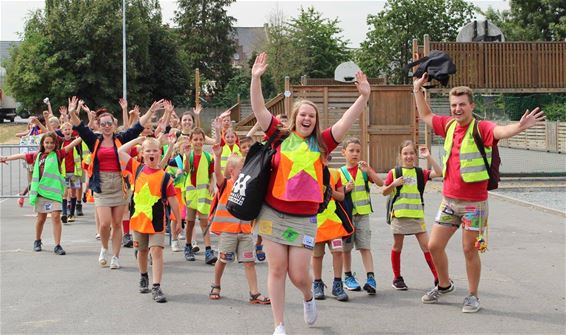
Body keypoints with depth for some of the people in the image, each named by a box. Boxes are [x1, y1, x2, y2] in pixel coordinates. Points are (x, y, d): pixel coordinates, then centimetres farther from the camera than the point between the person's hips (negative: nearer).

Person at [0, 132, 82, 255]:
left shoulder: (58, 154, 4)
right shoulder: (37, 155, 11)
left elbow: (72, 144, -3)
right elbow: (21, 156, 19)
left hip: (54, 190, -3)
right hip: (40, 191, 3)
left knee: (56, 217, -12)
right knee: (41, 218, 13)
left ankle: (57, 245, -7)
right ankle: (37, 241, 35)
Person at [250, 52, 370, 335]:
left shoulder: (321, 142, 5)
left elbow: (347, 121, -4)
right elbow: (259, 109, -3)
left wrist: (364, 97, -17)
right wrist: (256, 78, -14)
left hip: (304, 218, 0)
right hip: (274, 214, 0)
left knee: (298, 274, -2)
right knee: (277, 270, 2)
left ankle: (308, 298, 36)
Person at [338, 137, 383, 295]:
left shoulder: (364, 170, 4)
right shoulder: (340, 173, 1)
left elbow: (380, 183, -8)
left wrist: (368, 171, -21)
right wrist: (345, 189, -15)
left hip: (362, 213, 0)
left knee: (365, 246, -7)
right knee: (346, 247, 8)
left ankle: (371, 279, -13)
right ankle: (348, 277, 22)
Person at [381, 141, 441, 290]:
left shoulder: (420, 173, 4)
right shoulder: (394, 172, 1)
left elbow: (438, 173, -9)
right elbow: (385, 192, 5)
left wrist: (428, 157, -14)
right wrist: (393, 184, -14)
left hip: (417, 215, 1)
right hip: (399, 215, -1)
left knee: (426, 246, -2)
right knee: (397, 246, 8)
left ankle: (438, 277, 1)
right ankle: (397, 278, 19)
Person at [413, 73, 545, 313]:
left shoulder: (481, 129, -14)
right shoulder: (449, 125, 3)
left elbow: (501, 131, -36)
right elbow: (425, 116, 22)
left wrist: (519, 127, -57)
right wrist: (418, 90, 19)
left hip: (474, 202, -6)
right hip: (449, 200, 6)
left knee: (469, 249, 2)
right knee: (434, 245, 11)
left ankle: (473, 296, 18)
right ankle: (444, 285, 34)